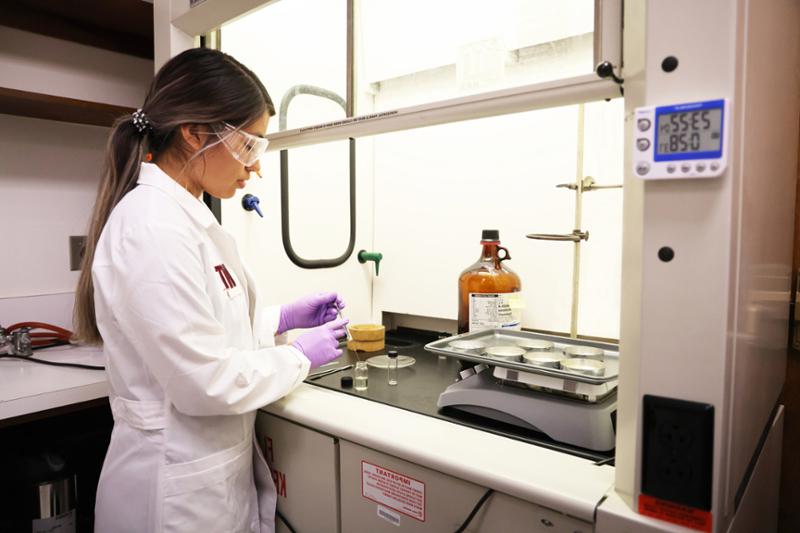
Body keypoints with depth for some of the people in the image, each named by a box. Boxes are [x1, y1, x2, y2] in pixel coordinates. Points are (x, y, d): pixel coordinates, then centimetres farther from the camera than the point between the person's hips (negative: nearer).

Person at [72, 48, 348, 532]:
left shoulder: (181, 214, 4)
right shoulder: (153, 225, -25)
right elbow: (208, 381, -26)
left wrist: (284, 318, 4)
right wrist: (301, 356, -12)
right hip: (178, 489, -8)